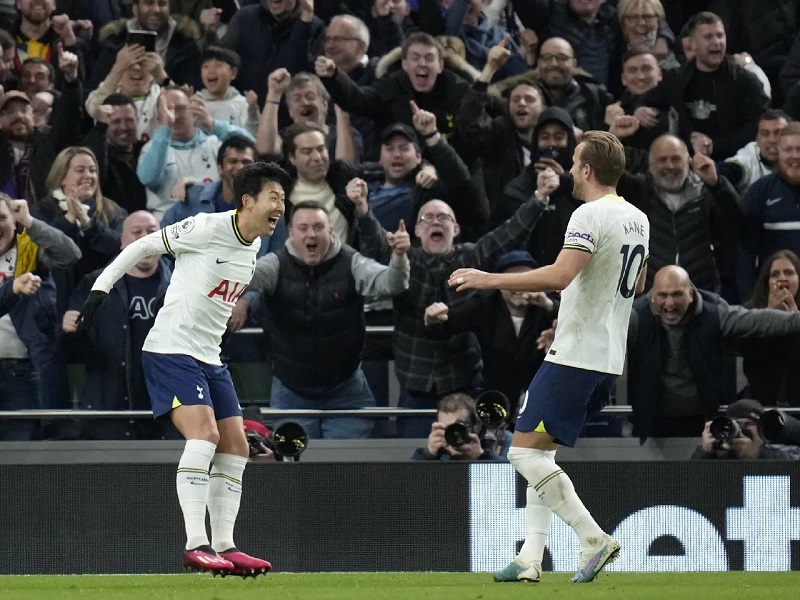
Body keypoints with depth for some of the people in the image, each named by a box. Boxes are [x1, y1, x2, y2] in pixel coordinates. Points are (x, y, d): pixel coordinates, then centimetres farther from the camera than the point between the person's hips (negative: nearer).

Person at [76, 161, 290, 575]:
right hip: (171, 350, -9)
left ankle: (224, 546, 11)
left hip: (209, 357, 9)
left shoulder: (253, 247, 10)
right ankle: (196, 546, -26)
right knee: (204, 433, -24)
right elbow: (143, 245, -7)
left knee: (235, 448, 5)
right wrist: (101, 287, -10)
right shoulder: (206, 228, -15)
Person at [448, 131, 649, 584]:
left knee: (525, 453, -8)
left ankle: (595, 539, -14)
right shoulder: (638, 219, 13)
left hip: (575, 355, -9)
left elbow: (560, 275, -29)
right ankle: (531, 559, 10)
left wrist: (488, 279, -24)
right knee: (541, 453, 15)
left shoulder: (591, 215, -15)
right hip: (610, 359, 9)